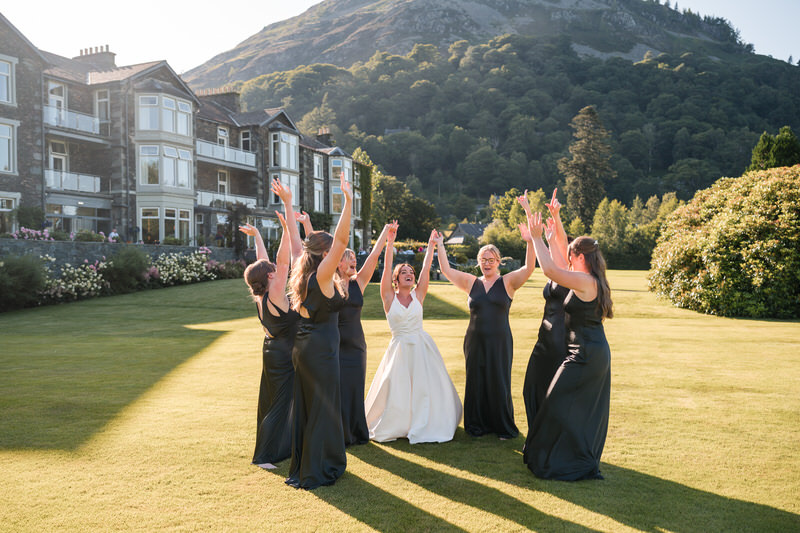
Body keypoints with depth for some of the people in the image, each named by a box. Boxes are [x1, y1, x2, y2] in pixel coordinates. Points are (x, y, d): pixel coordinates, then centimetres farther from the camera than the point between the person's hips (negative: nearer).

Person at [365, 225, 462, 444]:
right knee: (396, 390, 0)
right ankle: (392, 427, 18)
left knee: (426, 388, 3)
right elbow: (387, 267, -9)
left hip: (422, 346, 2)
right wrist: (390, 241, -15)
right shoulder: (389, 297, -1)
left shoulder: (418, 295, 5)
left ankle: (424, 426, 18)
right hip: (400, 348, -2)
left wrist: (431, 245, 0)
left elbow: (426, 268, 2)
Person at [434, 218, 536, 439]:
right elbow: (446, 270, 10)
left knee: (499, 384, 2)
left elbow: (529, 267, -11)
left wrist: (530, 243, -23)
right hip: (475, 341, 3)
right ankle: (477, 425, 19)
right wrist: (440, 246, 5)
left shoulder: (508, 282, 2)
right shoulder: (471, 282, 10)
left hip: (499, 341, -2)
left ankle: (504, 428, 16)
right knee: (476, 383, 6)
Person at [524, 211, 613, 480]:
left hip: (585, 355, -10)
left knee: (560, 408, -1)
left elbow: (549, 269, -25)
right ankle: (588, 462, 27)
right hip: (598, 353, 10)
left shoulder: (584, 282, -18)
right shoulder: (593, 281, 10)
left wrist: (537, 237, -15)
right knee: (589, 410, 17)